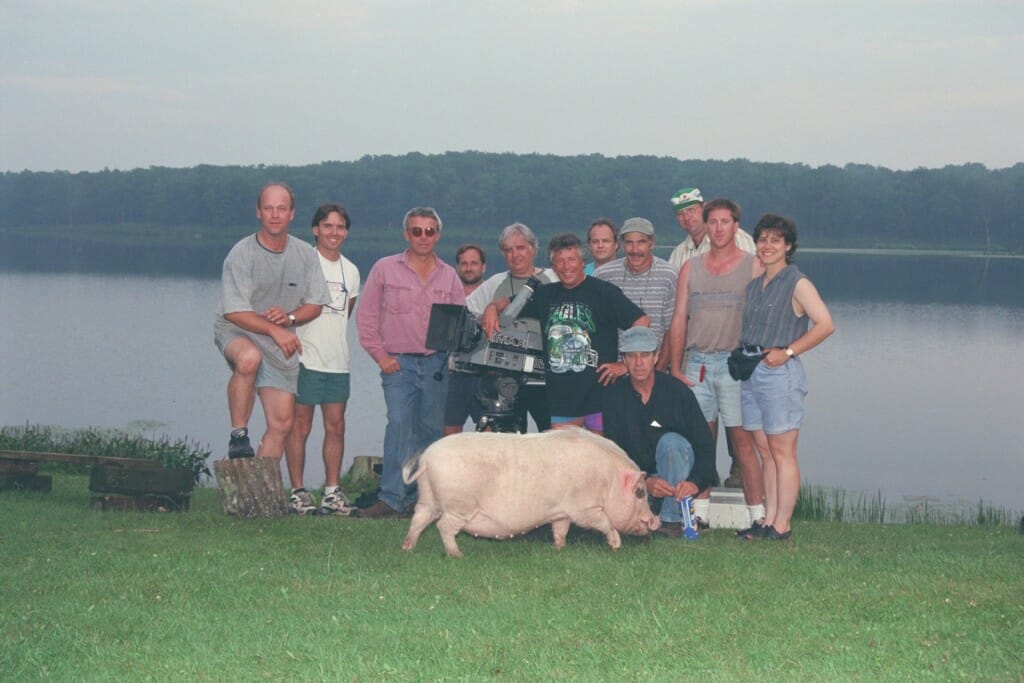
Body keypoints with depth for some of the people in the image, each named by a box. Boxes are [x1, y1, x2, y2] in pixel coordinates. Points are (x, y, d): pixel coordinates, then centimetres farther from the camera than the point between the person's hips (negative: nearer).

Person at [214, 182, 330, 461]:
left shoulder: (306, 255, 1)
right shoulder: (242, 253, -12)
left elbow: (315, 303, 6)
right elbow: (233, 311, -16)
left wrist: (290, 318, -15)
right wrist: (274, 330, -27)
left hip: (281, 344, 4)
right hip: (236, 332, -4)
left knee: (282, 422, -1)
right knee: (249, 358, -40)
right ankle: (238, 435, -24)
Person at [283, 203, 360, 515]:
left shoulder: (351, 271, 14)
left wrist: (332, 341, 12)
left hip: (338, 361, 5)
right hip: (305, 359, -5)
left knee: (336, 427, 5)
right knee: (300, 426, -2)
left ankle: (332, 491, 11)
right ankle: (297, 491, 4)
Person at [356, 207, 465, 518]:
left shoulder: (449, 276, 12)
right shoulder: (385, 269, 5)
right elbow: (366, 316, 6)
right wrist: (380, 355, -2)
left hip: (436, 364, 3)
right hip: (398, 363, -3)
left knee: (431, 430, 5)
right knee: (399, 424, -16)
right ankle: (392, 498, -17)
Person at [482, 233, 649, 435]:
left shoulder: (603, 291, -1)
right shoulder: (546, 295, 14)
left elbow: (642, 322, -7)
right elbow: (506, 304, 21)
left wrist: (626, 365, -10)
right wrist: (492, 308, -3)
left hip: (599, 392, -4)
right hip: (561, 396, 5)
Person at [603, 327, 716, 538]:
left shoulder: (676, 390, -9)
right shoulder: (614, 396, -4)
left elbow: (705, 445, -11)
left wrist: (695, 481, -30)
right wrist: (645, 482, -26)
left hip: (676, 474, -1)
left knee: (670, 441, -32)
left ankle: (672, 520, -28)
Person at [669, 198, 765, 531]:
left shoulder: (753, 267, 4)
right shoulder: (690, 268, 13)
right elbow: (679, 320, 13)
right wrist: (675, 367, 7)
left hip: (735, 363, -3)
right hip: (697, 363, 3)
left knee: (742, 440, -6)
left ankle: (757, 515, -3)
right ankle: (699, 513, 12)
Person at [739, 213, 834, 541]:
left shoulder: (797, 283, -5)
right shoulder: (753, 283, 15)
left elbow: (825, 325, -11)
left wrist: (787, 352, -14)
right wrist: (742, 358, 10)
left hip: (779, 371, -7)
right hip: (750, 370, 7)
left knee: (782, 451, -4)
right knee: (765, 451, 9)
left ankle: (782, 525, -1)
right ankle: (768, 521, 12)